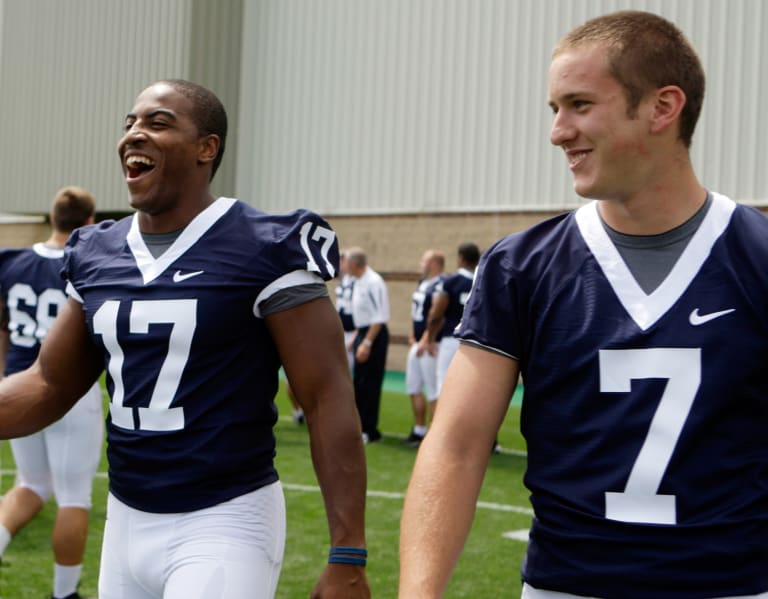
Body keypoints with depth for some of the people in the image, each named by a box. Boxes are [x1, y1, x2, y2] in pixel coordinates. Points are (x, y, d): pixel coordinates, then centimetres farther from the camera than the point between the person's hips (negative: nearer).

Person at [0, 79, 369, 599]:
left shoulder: (263, 251, -12)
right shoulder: (96, 255, 7)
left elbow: (329, 399, -13)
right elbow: (50, 385, 13)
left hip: (223, 522, -6)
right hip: (125, 520, 6)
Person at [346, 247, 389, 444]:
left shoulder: (373, 282, -19)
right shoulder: (359, 281, 10)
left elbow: (380, 317, -22)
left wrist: (367, 343, -23)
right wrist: (357, 338, 17)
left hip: (374, 335, -10)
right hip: (363, 333, 10)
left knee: (370, 383, -5)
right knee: (359, 382, 15)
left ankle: (369, 430, 2)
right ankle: (360, 425, 26)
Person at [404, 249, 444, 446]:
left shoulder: (439, 286, -17)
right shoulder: (422, 283, 13)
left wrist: (425, 341, -21)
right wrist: (413, 336, 15)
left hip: (429, 345, -10)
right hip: (417, 343, 10)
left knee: (433, 391, -3)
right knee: (413, 387, 16)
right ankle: (419, 430, 27)